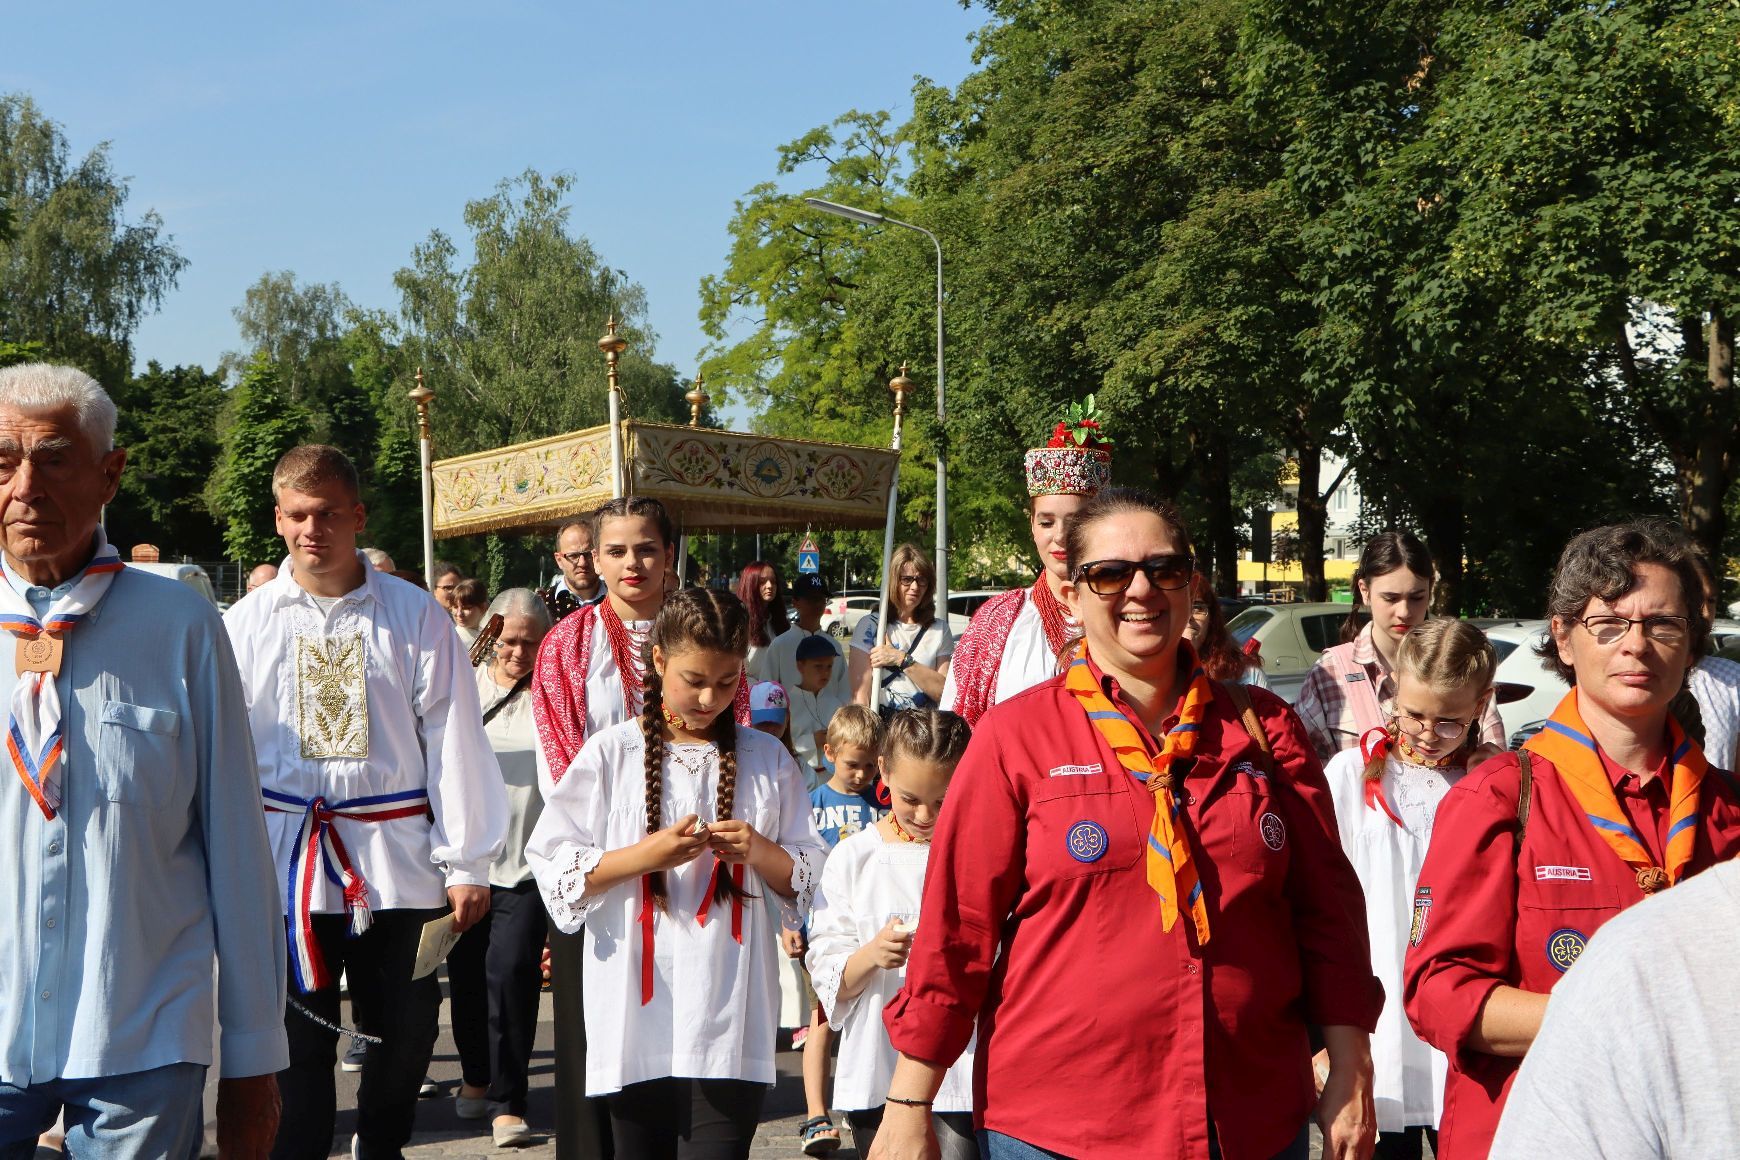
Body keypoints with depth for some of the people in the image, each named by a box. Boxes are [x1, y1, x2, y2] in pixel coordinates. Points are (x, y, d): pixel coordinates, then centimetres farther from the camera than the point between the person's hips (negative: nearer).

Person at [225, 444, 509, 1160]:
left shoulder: (416, 617, 1)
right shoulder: (246, 623, 5)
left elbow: (453, 743, 0)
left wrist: (467, 862, -2)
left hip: (396, 855, 0)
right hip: (283, 859, 0)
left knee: (407, 1034, 11)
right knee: (296, 1045, 6)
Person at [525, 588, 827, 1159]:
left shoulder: (766, 759, 7)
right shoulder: (610, 754, 0)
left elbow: (809, 880, 10)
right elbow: (552, 870, -2)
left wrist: (759, 851, -10)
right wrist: (644, 856, -15)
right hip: (638, 1019, 0)